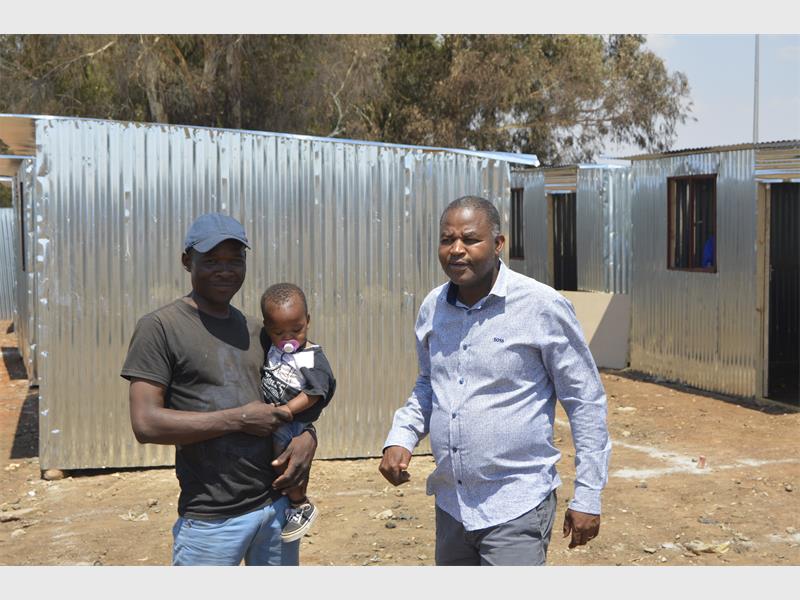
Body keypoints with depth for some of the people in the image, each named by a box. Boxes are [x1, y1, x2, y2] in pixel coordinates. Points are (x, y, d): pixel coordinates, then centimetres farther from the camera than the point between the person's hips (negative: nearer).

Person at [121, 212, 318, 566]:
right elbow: (146, 424, -15)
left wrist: (307, 436, -2)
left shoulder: (255, 331, 12)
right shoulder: (161, 327, -7)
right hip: (212, 520, -6)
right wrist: (240, 419, -16)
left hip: (277, 504, 6)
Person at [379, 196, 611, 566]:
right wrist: (400, 438, 2)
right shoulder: (432, 308, 4)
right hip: (450, 505, 6)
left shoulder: (542, 307, -12)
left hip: (517, 508, -6)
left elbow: (586, 402, -6)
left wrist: (587, 497, -7)